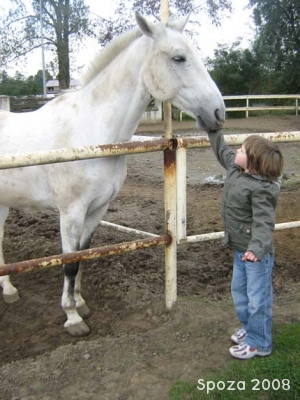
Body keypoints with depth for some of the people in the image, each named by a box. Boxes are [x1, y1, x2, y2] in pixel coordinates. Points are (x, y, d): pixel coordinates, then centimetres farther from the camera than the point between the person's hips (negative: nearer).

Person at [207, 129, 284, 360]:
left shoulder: (261, 189, -25)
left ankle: (259, 343, 22)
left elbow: (264, 221, -33)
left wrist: (257, 247, -48)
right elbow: (222, 150, 18)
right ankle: (249, 327, 44)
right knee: (239, 291, 24)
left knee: (258, 298, 5)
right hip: (241, 249, 10)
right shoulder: (235, 169, 1)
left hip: (257, 252, -10)